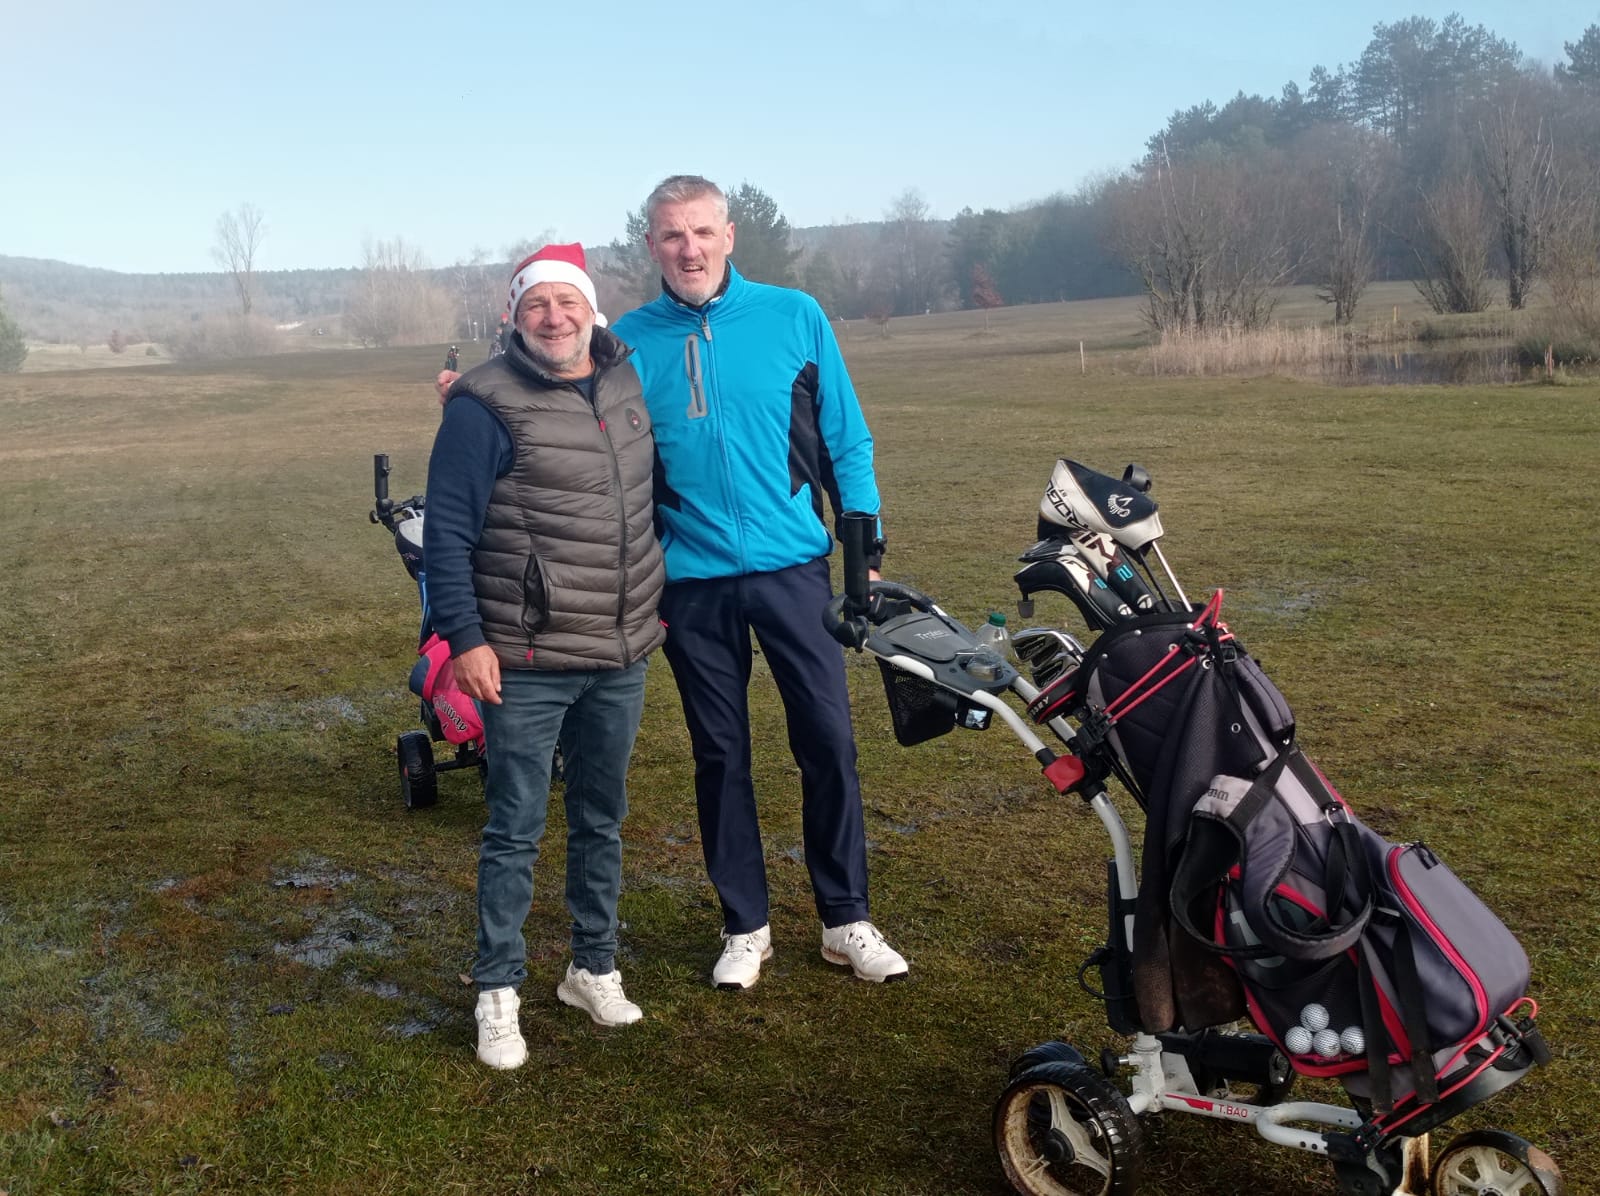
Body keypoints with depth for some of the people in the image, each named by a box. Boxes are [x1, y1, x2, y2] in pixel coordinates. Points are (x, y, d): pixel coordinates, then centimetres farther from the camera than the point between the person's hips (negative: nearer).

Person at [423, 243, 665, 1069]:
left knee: (603, 821, 16)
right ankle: (497, 994, 16)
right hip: (527, 664, -6)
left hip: (621, 659, 6)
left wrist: (653, 613, 21)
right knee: (515, 830, 3)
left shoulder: (629, 383, 8)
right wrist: (464, 637, -16)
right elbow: (446, 530, -11)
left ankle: (594, 968, 31)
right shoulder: (488, 406, -11)